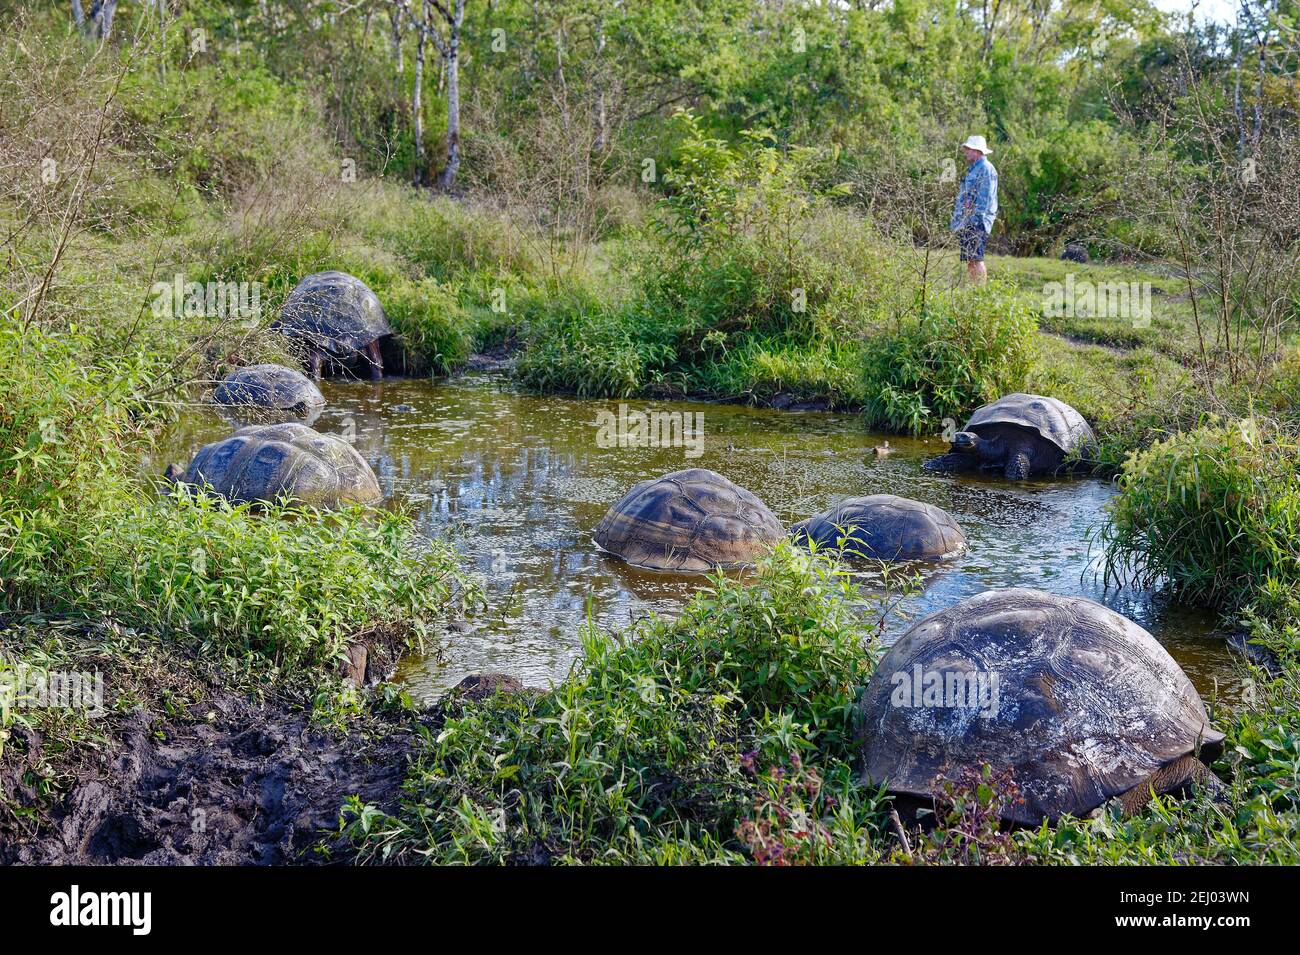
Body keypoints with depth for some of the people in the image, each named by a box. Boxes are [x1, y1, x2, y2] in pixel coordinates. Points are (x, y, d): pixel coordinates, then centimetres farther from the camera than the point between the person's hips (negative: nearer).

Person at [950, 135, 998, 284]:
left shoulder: (986, 169, -8)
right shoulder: (973, 169, 23)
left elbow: (985, 197, -16)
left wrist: (976, 219, -22)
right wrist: (957, 219, 21)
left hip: (977, 222, -10)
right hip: (966, 223, 10)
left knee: (976, 258, -14)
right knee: (968, 260, 9)